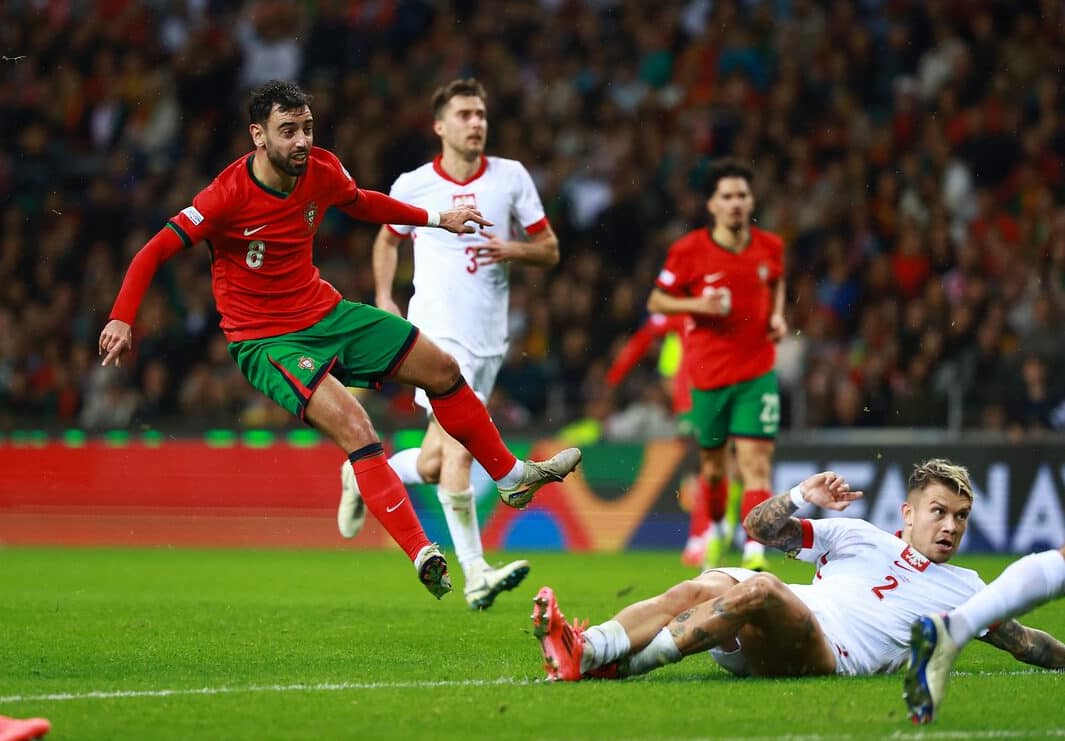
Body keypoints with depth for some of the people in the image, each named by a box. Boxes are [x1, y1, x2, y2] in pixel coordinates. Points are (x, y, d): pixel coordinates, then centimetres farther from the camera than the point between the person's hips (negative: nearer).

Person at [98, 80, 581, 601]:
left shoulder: (322, 171, -6)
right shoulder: (229, 196, -24)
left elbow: (361, 203, 18)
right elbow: (154, 251, -21)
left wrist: (437, 219, 23)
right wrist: (122, 319, -33)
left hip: (325, 313, 7)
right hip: (264, 340, -7)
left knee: (442, 369, 11)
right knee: (354, 425, -28)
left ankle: (513, 478, 33)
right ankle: (423, 557, -31)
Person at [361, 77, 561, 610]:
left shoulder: (511, 177, 6)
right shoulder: (413, 185, 2)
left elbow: (549, 250, 9)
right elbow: (388, 239, 21)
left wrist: (512, 249, -12)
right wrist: (384, 299, 7)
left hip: (489, 338, 4)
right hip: (437, 332, -4)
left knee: (432, 466, 3)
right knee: (459, 448, -19)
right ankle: (475, 576, -17)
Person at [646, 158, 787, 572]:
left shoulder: (769, 247, 1)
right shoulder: (689, 250, -7)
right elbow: (656, 301, 1)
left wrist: (777, 315, 5)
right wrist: (697, 304, -16)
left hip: (757, 371, 0)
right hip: (708, 373, 0)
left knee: (756, 463, -13)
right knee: (712, 464, 14)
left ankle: (754, 553, -21)